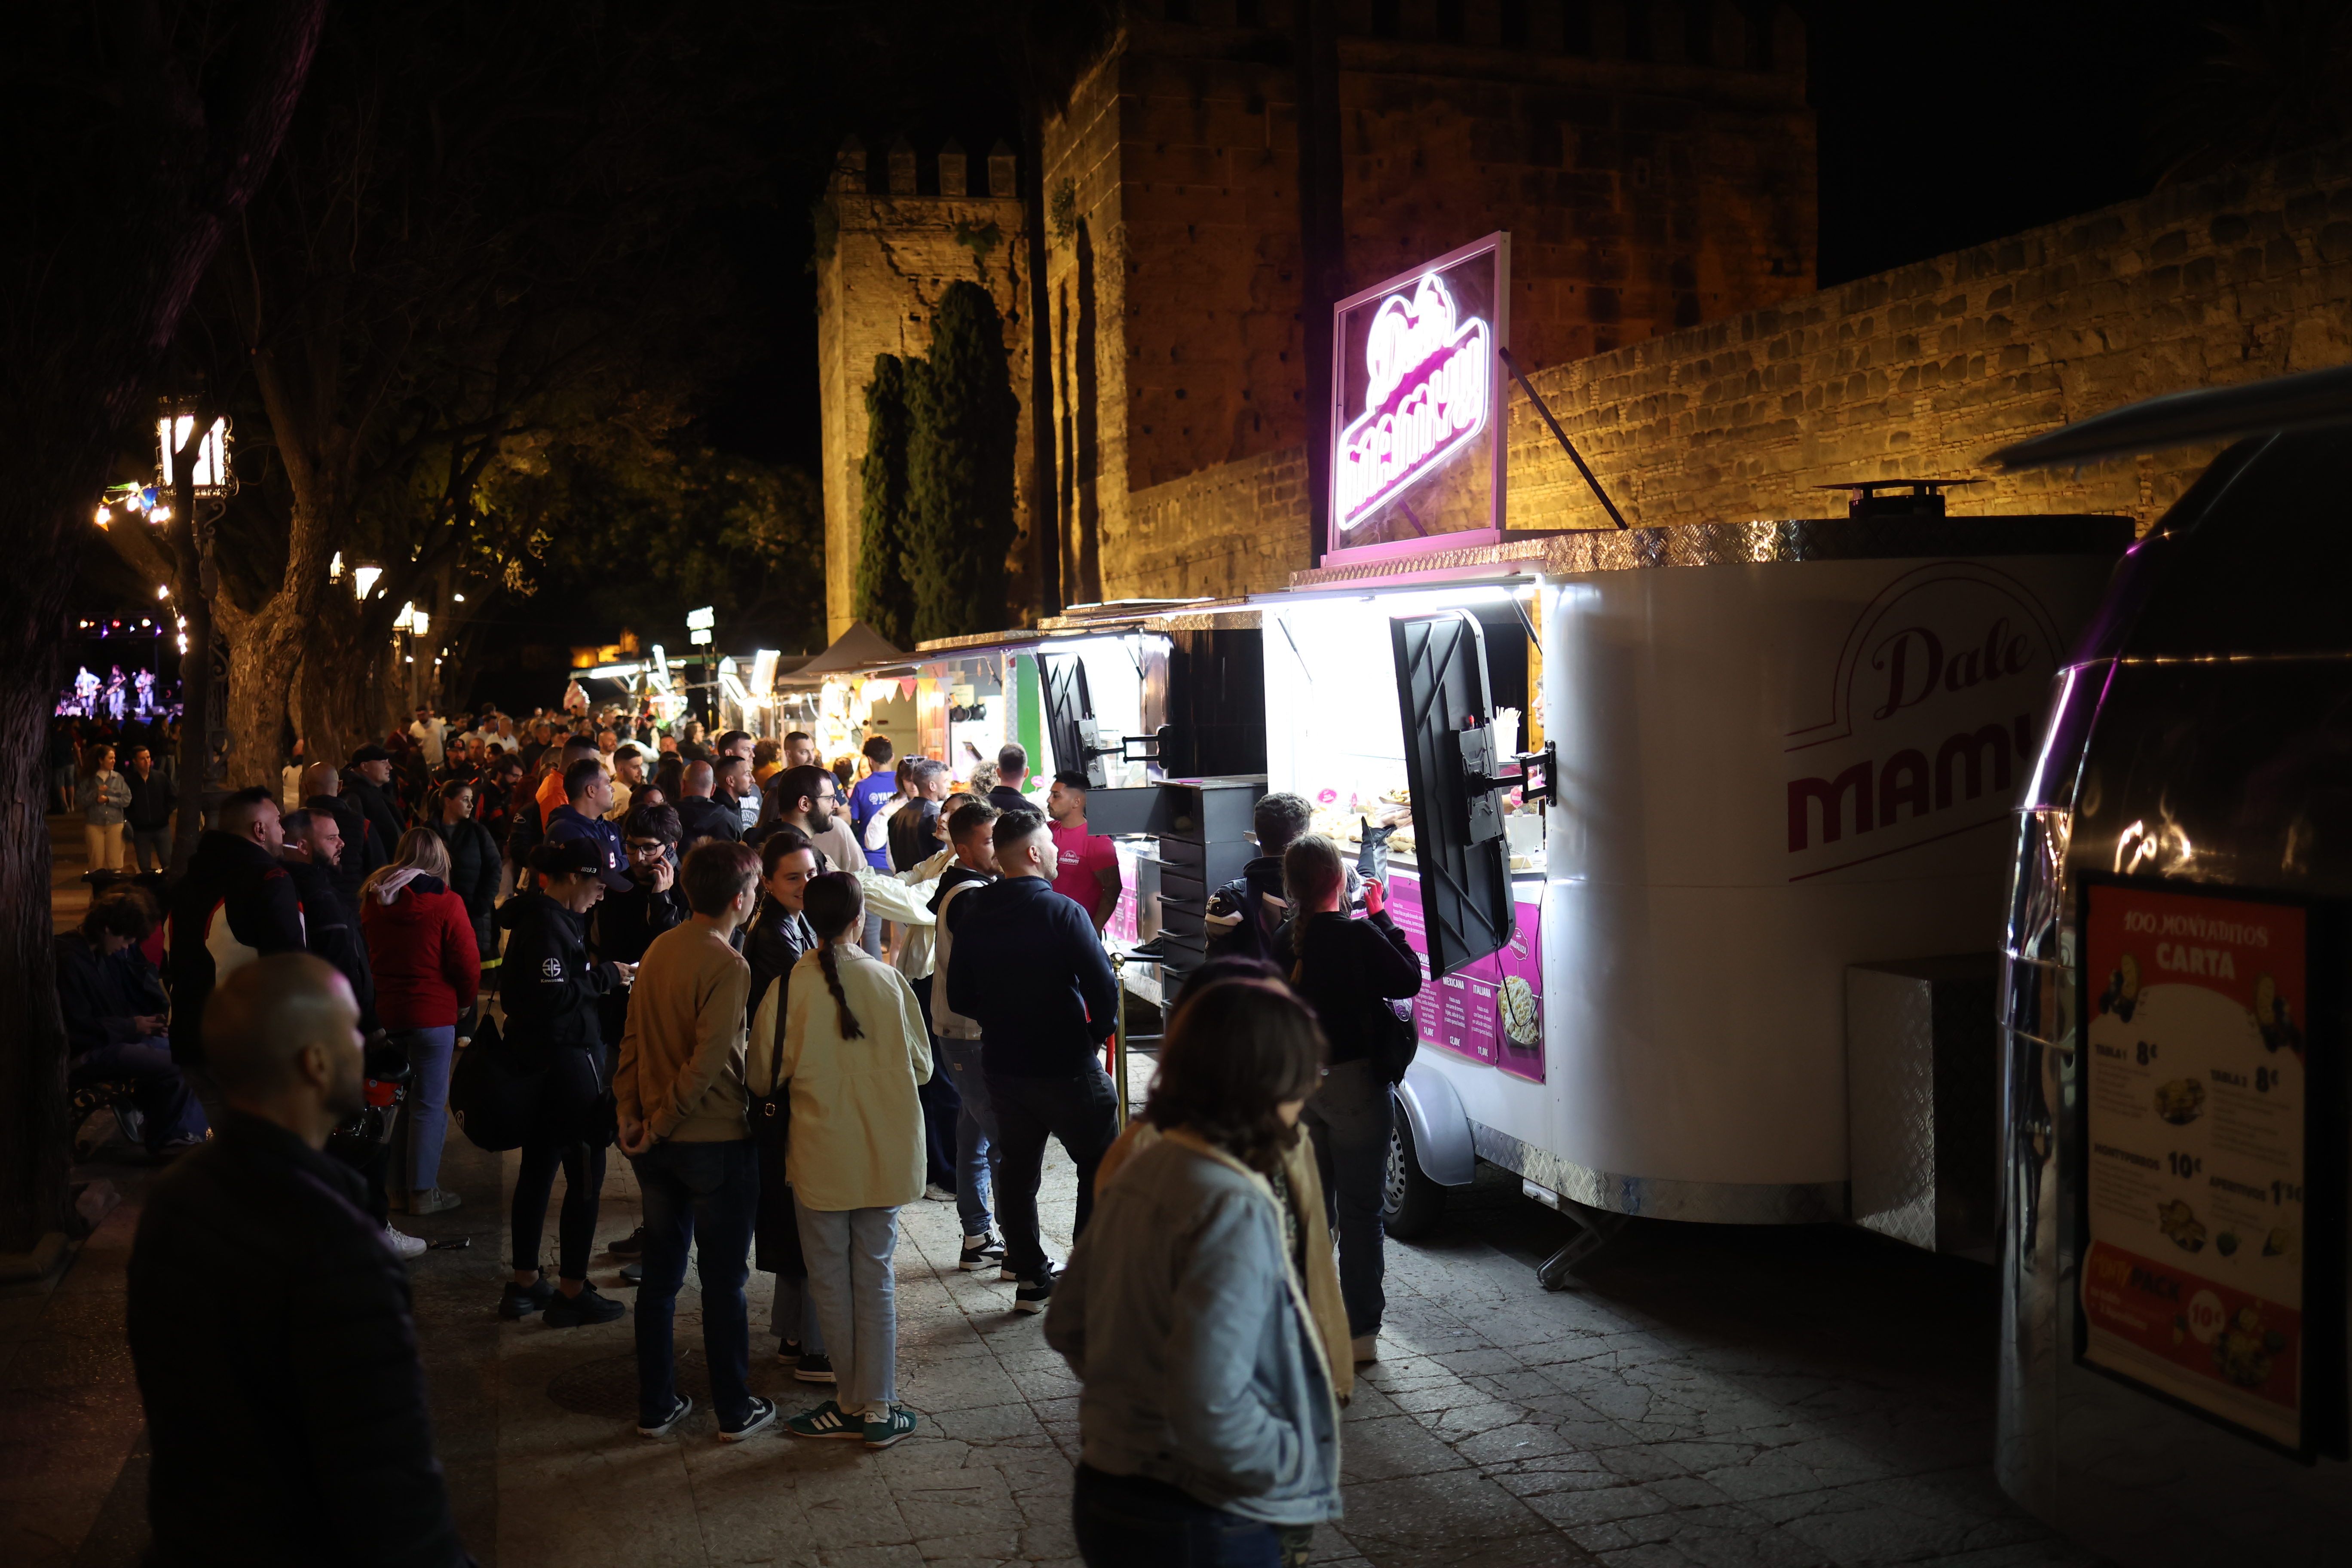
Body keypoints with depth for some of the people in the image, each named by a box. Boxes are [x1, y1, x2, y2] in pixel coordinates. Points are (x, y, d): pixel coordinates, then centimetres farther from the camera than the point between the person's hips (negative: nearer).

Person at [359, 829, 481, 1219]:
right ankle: (423, 1192, 5)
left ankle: (402, 1182, 25)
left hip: (383, 1011, 5)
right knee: (430, 1105, 2)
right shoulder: (445, 904, -14)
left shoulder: (373, 898, 2)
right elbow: (468, 965, -12)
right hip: (433, 1015, -5)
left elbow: (366, 953, 12)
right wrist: (464, 1003, 5)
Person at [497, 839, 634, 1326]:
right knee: (586, 1174, -2)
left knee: (537, 1168, 16)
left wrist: (602, 974, 5)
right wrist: (607, 975, -14)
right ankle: (572, 1292, 5)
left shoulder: (538, 917, 12)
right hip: (567, 1061, -11)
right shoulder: (548, 925, -19)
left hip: (538, 1060, 11)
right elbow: (554, 996, -26)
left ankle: (525, 1284, 26)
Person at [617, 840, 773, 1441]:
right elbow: (706, 1064, -22)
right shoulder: (727, 967, -19)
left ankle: (656, 1407, 25)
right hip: (716, 1143, -7)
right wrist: (658, 1125, -12)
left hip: (659, 1143, 7)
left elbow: (632, 1040, 4)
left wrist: (631, 1114, 3)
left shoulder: (660, 949, 3)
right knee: (724, 1282, 7)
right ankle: (735, 1410, 19)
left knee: (660, 1277, 16)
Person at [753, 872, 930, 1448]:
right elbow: (921, 1066, 2)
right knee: (874, 1278, 12)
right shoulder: (889, 980, -7)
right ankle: (877, 1408, 16)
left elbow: (765, 1073, -5)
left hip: (821, 1157, -2)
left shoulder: (791, 986, -12)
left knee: (831, 1281, 13)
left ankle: (852, 1402, 22)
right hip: (886, 1156, 2)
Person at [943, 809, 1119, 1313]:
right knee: (1101, 1166, 9)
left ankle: (1031, 1279, 22)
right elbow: (1104, 987, -22)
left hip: (1002, 1064, 6)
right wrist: (1098, 1034, -4)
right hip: (1066, 1064, -5)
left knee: (1016, 1168, 16)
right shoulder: (1062, 913, -17)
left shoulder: (973, 913, 0)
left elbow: (959, 997, 5)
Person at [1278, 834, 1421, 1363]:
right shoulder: (1356, 936, -18)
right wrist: (1380, 917, 0)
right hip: (1353, 1082, -5)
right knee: (1360, 1211, 5)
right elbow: (1408, 980, -7)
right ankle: (1360, 1332, 10)